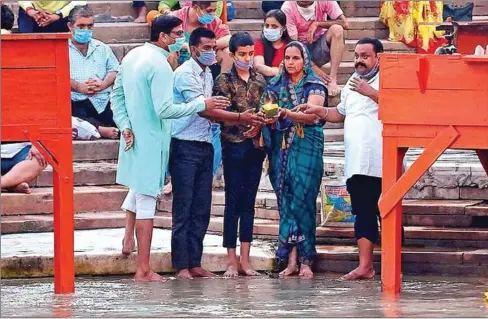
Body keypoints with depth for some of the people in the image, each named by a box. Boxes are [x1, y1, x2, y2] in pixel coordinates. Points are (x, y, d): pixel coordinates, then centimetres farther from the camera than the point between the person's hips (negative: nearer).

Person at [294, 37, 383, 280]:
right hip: (357, 164, 7)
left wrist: (370, 92, -22)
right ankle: (365, 266, 5)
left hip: (381, 164, -7)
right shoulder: (352, 83, 24)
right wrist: (319, 111, 17)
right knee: (363, 215, 5)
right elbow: (340, 113, 33)